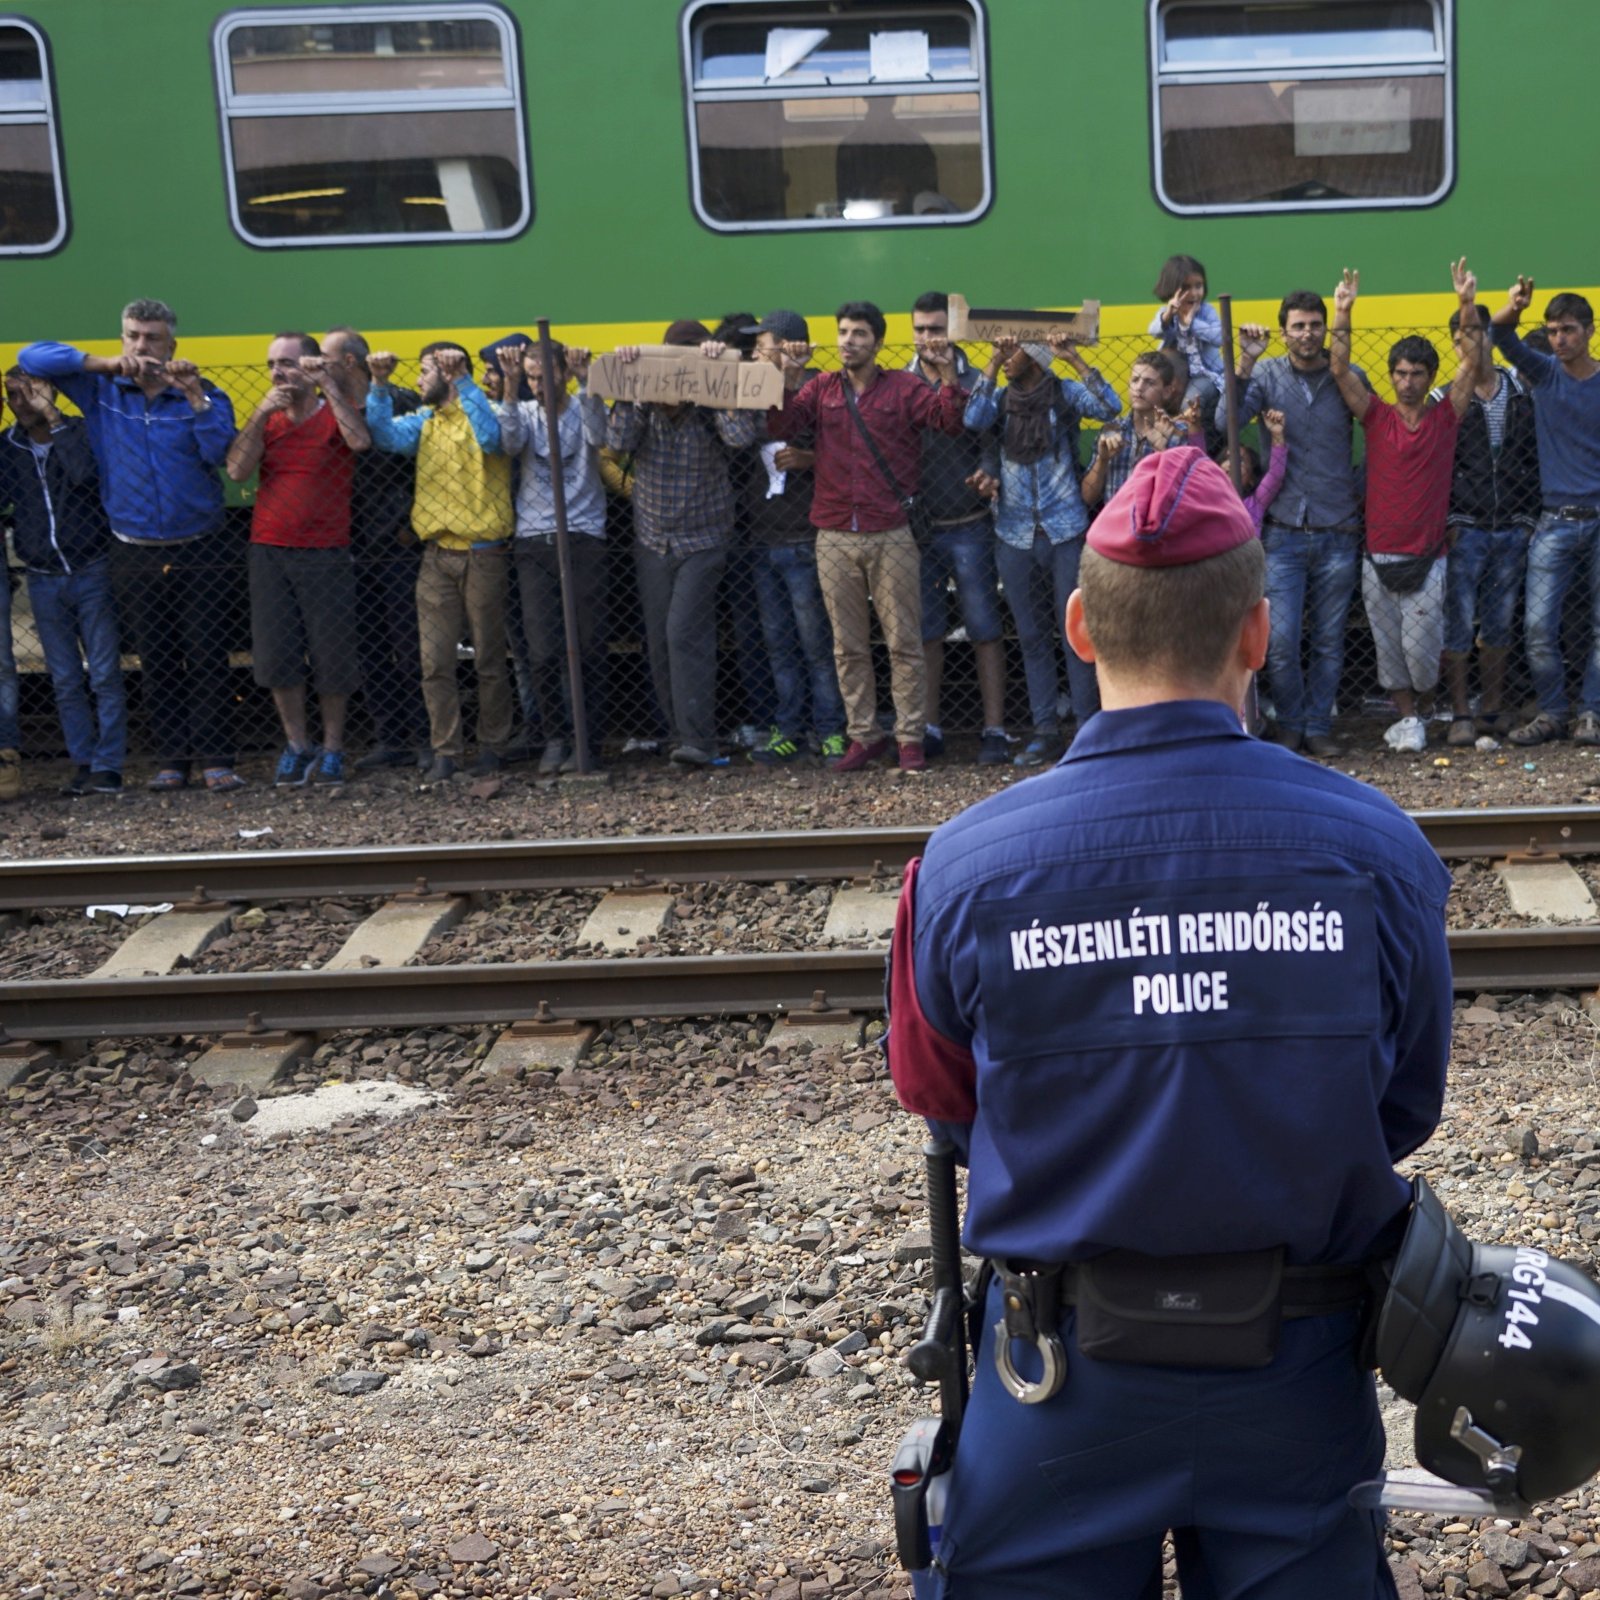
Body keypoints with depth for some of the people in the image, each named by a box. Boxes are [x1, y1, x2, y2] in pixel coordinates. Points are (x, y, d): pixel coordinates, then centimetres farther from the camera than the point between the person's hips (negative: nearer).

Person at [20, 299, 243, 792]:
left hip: (198, 552, -2)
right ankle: (172, 759, 16)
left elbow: (221, 452, -16)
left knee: (207, 658, -3)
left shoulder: (201, 394, -2)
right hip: (135, 555, 2)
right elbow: (31, 357, -3)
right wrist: (104, 363, -13)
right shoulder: (101, 389, 3)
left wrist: (195, 396, -23)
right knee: (156, 663, 8)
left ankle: (215, 761, 1)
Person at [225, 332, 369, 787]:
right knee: (276, 655, 4)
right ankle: (296, 745, 17)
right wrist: (261, 414, -11)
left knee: (332, 656, 1)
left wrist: (329, 385, -20)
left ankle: (332, 749, 14)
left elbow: (360, 440, -23)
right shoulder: (266, 418, 11)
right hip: (268, 550, 4)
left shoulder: (335, 413, 0)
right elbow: (237, 471, -4)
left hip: (325, 553, -4)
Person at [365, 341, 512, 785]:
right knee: (435, 662, 1)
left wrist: (462, 381, -24)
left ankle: (492, 747, 16)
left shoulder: (479, 412, -3)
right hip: (437, 556, 5)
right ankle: (446, 752, 6)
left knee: (489, 658, 5)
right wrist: (379, 384, -13)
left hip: (483, 555, -5)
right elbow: (386, 434, -3)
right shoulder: (424, 422, 12)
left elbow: (490, 435, -25)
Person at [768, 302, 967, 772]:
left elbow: (949, 419, -10)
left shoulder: (903, 388, 2)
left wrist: (948, 374, -24)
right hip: (835, 537, 3)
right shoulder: (821, 388, 9)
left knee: (904, 643, 0)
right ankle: (863, 736, 17)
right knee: (848, 646, 8)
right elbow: (780, 426, -2)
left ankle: (910, 738, 7)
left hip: (891, 537, -3)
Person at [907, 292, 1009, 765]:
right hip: (918, 529, 2)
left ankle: (994, 731, 4)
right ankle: (929, 729, 16)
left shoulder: (975, 381, -1)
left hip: (968, 526, -2)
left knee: (984, 629, 0)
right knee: (925, 632, 7)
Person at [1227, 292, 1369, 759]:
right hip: (1283, 531, -1)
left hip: (1337, 532, 1)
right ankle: (1289, 724, 15)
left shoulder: (1350, 378, 1)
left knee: (1329, 641, 7)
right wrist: (1246, 361, -23)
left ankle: (1318, 726, 20)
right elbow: (1226, 421, -15)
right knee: (1281, 640, -5)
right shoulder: (1266, 375, 0)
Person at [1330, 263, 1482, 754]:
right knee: (1388, 647, 7)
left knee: (1420, 646, -2)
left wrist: (1468, 305, -13)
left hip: (1427, 559, -1)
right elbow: (1339, 370, -6)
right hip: (1378, 558, 1)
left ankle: (1419, 712, 22)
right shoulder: (1376, 418, 3)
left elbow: (1472, 363, -5)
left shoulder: (1444, 419, 3)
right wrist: (1343, 313, -16)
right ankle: (1407, 718, 22)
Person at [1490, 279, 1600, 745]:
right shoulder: (1544, 373, 3)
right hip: (1556, 522, 1)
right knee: (1540, 625, -5)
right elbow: (1502, 337, -13)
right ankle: (1551, 712, 9)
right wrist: (1511, 310, -35)